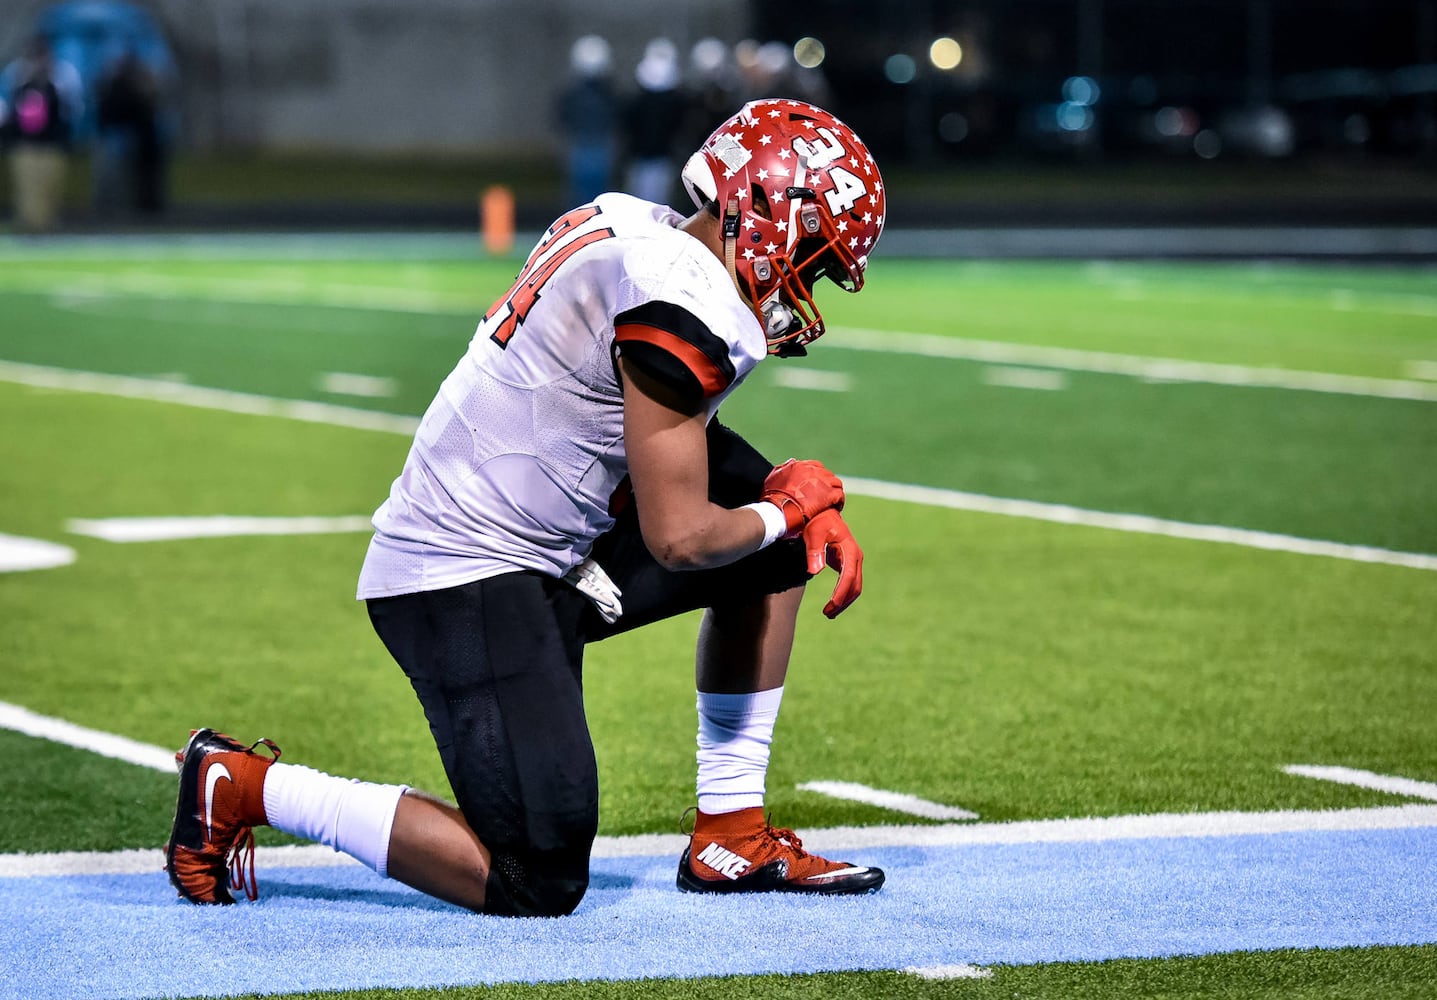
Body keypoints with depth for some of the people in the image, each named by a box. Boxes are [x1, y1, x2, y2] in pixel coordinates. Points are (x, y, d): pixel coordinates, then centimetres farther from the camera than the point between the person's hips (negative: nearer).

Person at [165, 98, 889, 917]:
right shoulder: (683, 311, -20)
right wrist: (788, 508, 1)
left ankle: (732, 839, 17)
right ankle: (245, 787, -1)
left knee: (773, 553, 13)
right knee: (538, 886, -11)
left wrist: (796, 497, 7)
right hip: (469, 580, -10)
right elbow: (679, 538, -18)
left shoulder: (637, 230, 9)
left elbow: (669, 464, 20)